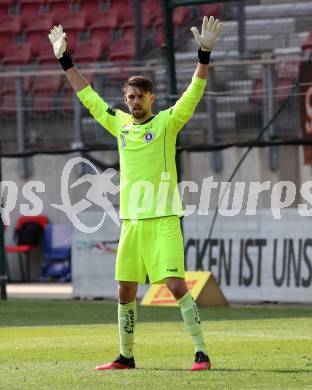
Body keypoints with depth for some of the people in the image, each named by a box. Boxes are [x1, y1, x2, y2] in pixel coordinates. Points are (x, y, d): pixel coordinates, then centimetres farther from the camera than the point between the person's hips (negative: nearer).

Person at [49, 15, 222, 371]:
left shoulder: (167, 122, -1)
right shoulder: (120, 124, 12)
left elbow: (193, 94, -11)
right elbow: (88, 96, 21)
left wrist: (204, 53, -21)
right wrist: (65, 60, 23)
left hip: (163, 219, -5)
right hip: (131, 220, 5)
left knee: (176, 285, -13)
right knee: (125, 292, 9)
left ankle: (201, 352, -10)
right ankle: (125, 356, 20)